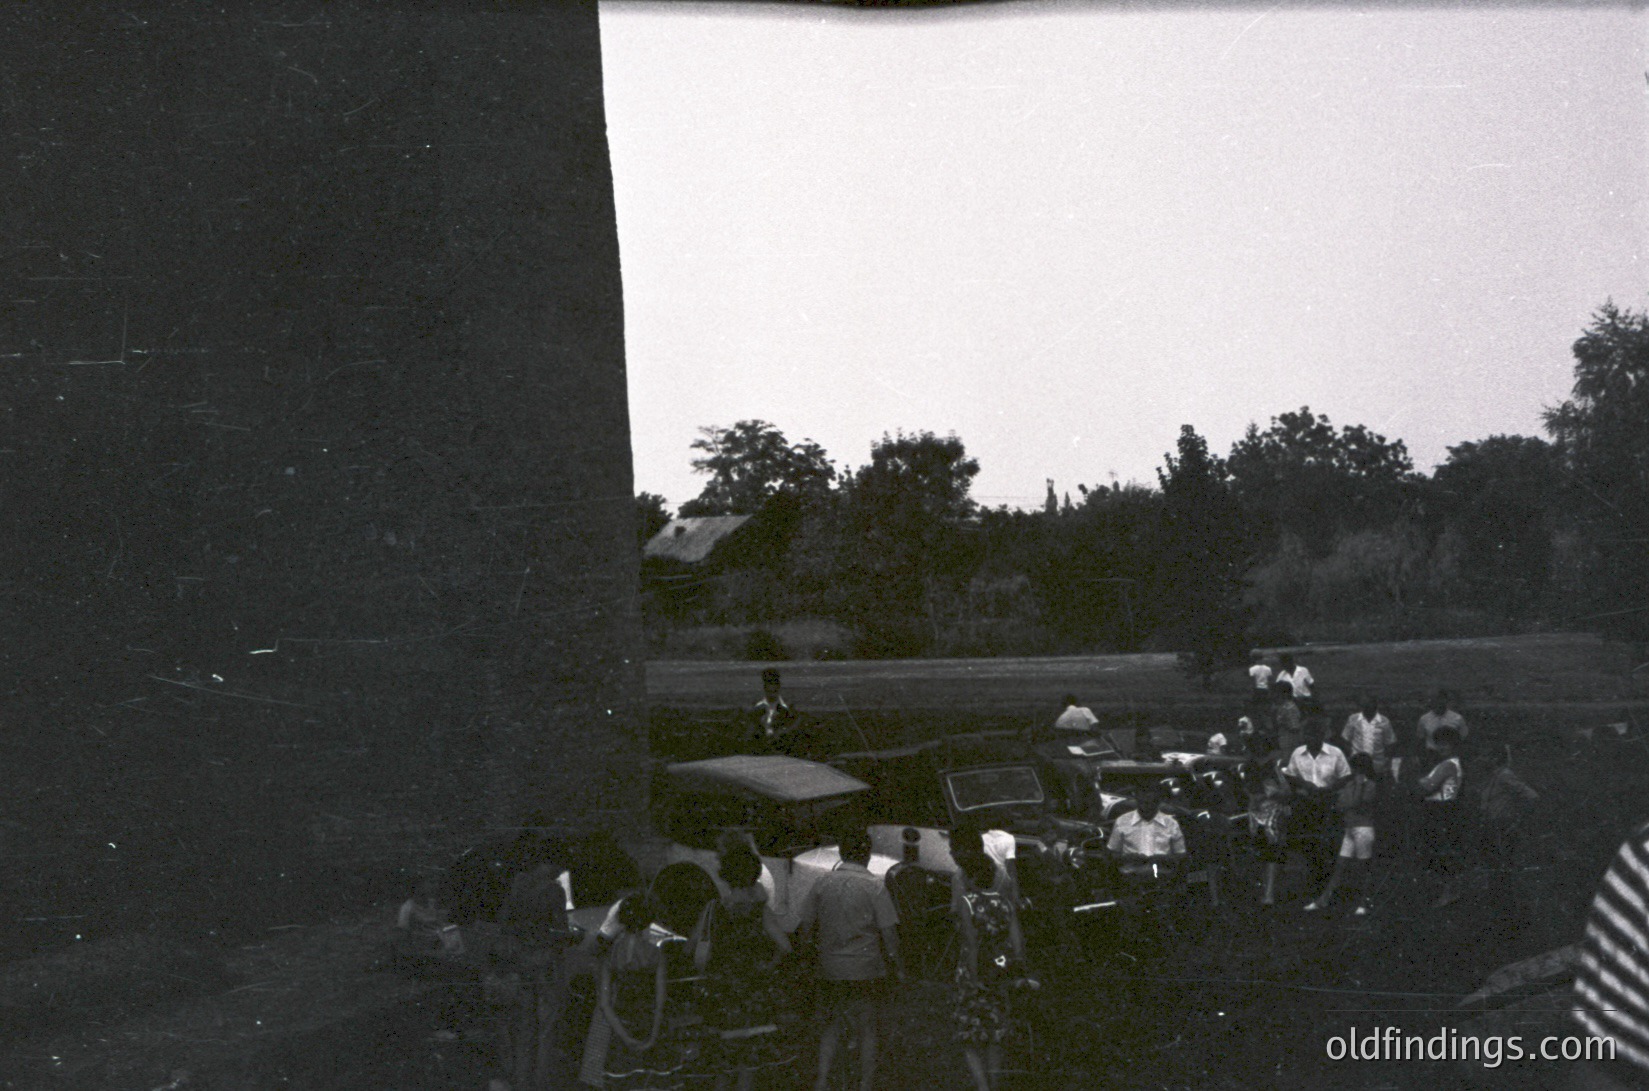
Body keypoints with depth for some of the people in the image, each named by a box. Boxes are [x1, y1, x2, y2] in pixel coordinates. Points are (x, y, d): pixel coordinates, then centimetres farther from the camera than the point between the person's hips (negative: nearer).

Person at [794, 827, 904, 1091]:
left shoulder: (822, 883, 1)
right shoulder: (873, 886, -7)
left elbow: (803, 926, 2)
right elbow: (889, 931, -8)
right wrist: (898, 966, 1)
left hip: (830, 970, 2)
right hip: (866, 970, -2)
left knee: (831, 1027, 15)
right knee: (867, 1029, 11)